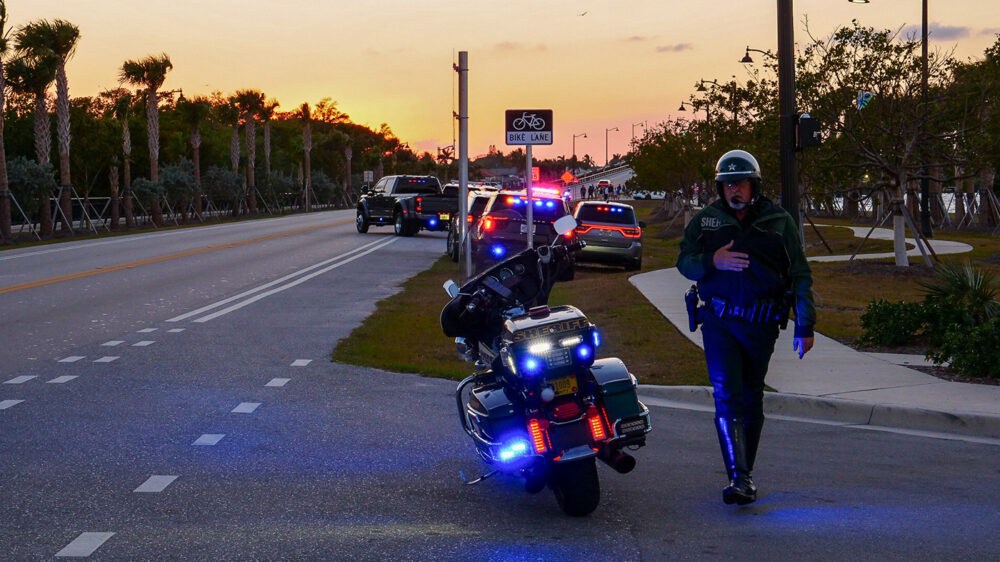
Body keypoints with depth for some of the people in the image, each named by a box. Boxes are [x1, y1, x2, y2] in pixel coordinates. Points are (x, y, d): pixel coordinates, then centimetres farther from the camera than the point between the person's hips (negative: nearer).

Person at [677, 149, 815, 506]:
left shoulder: (779, 221, 4)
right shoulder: (704, 220, 7)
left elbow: (800, 275, 6)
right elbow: (684, 263, 6)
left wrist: (804, 326, 2)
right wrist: (712, 261, -16)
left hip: (761, 323, 1)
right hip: (719, 320, 0)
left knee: (751, 399, 9)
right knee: (727, 396, -13)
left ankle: (744, 472, 21)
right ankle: (739, 477, -17)